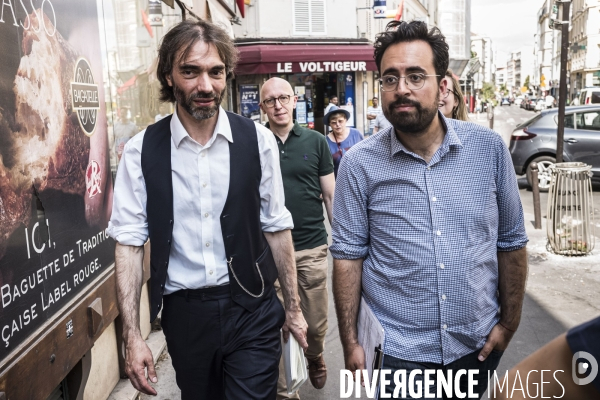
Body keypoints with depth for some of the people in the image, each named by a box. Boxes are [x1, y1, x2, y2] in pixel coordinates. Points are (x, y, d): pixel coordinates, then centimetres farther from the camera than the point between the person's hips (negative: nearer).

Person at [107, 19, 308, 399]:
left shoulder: (258, 140, -6)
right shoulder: (141, 150, -6)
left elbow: (276, 227, 0)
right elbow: (130, 241, -4)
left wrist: (293, 307, 6)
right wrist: (132, 336, -6)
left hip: (252, 310, -1)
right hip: (184, 312, 1)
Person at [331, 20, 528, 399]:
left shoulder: (489, 148, -6)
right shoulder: (358, 164, -10)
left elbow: (511, 241, 2)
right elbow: (348, 254, -6)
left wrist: (509, 323, 4)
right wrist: (350, 342, -5)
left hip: (478, 346, 3)